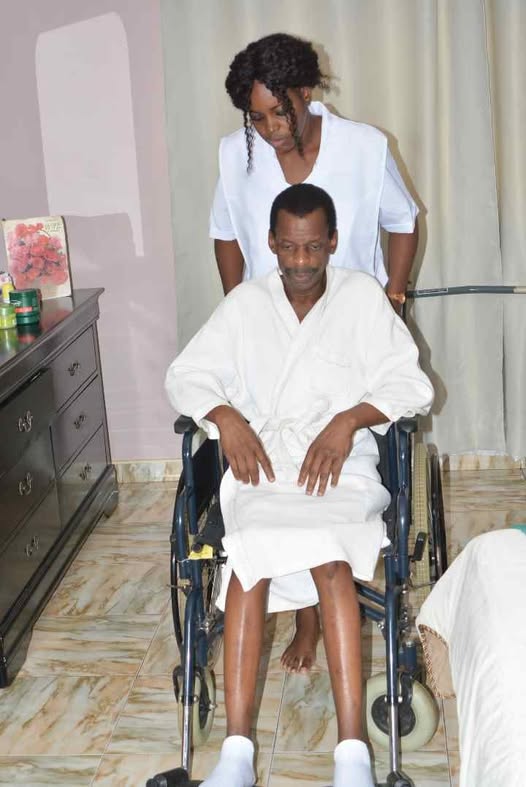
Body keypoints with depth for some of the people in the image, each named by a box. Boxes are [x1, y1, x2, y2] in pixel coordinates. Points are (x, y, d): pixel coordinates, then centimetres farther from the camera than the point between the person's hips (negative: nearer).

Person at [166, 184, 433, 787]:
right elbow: (184, 374, 9)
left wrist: (349, 418, -17)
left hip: (341, 459, -1)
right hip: (261, 460, 2)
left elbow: (412, 383, 0)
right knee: (254, 545, -31)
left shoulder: (362, 296, 6)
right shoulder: (246, 303, 11)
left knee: (291, 555, -33)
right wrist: (224, 415, -11)